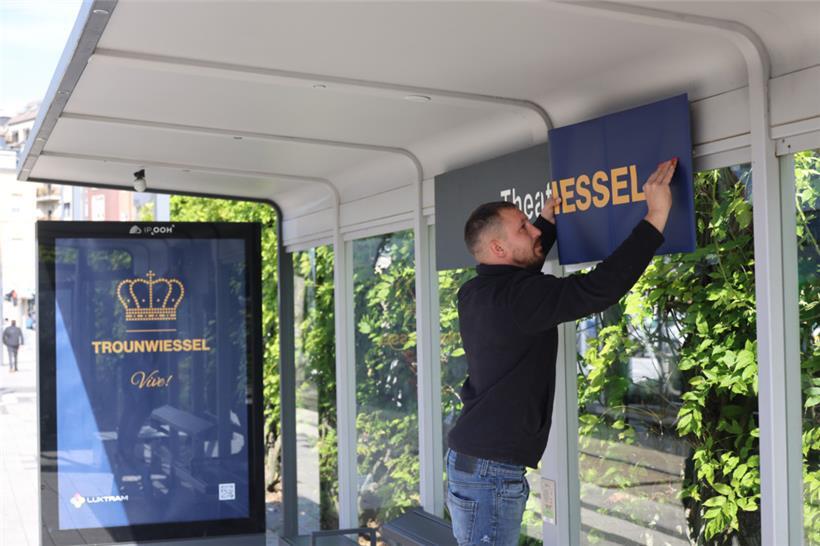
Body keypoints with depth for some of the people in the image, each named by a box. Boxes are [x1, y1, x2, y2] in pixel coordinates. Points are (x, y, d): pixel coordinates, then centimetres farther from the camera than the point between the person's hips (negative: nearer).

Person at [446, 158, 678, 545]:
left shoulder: (476, 293, 8)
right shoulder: (516, 297, -20)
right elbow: (600, 288, -27)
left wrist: (548, 221, 35)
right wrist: (656, 215, -22)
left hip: (471, 461, 10)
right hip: (490, 472, -10)